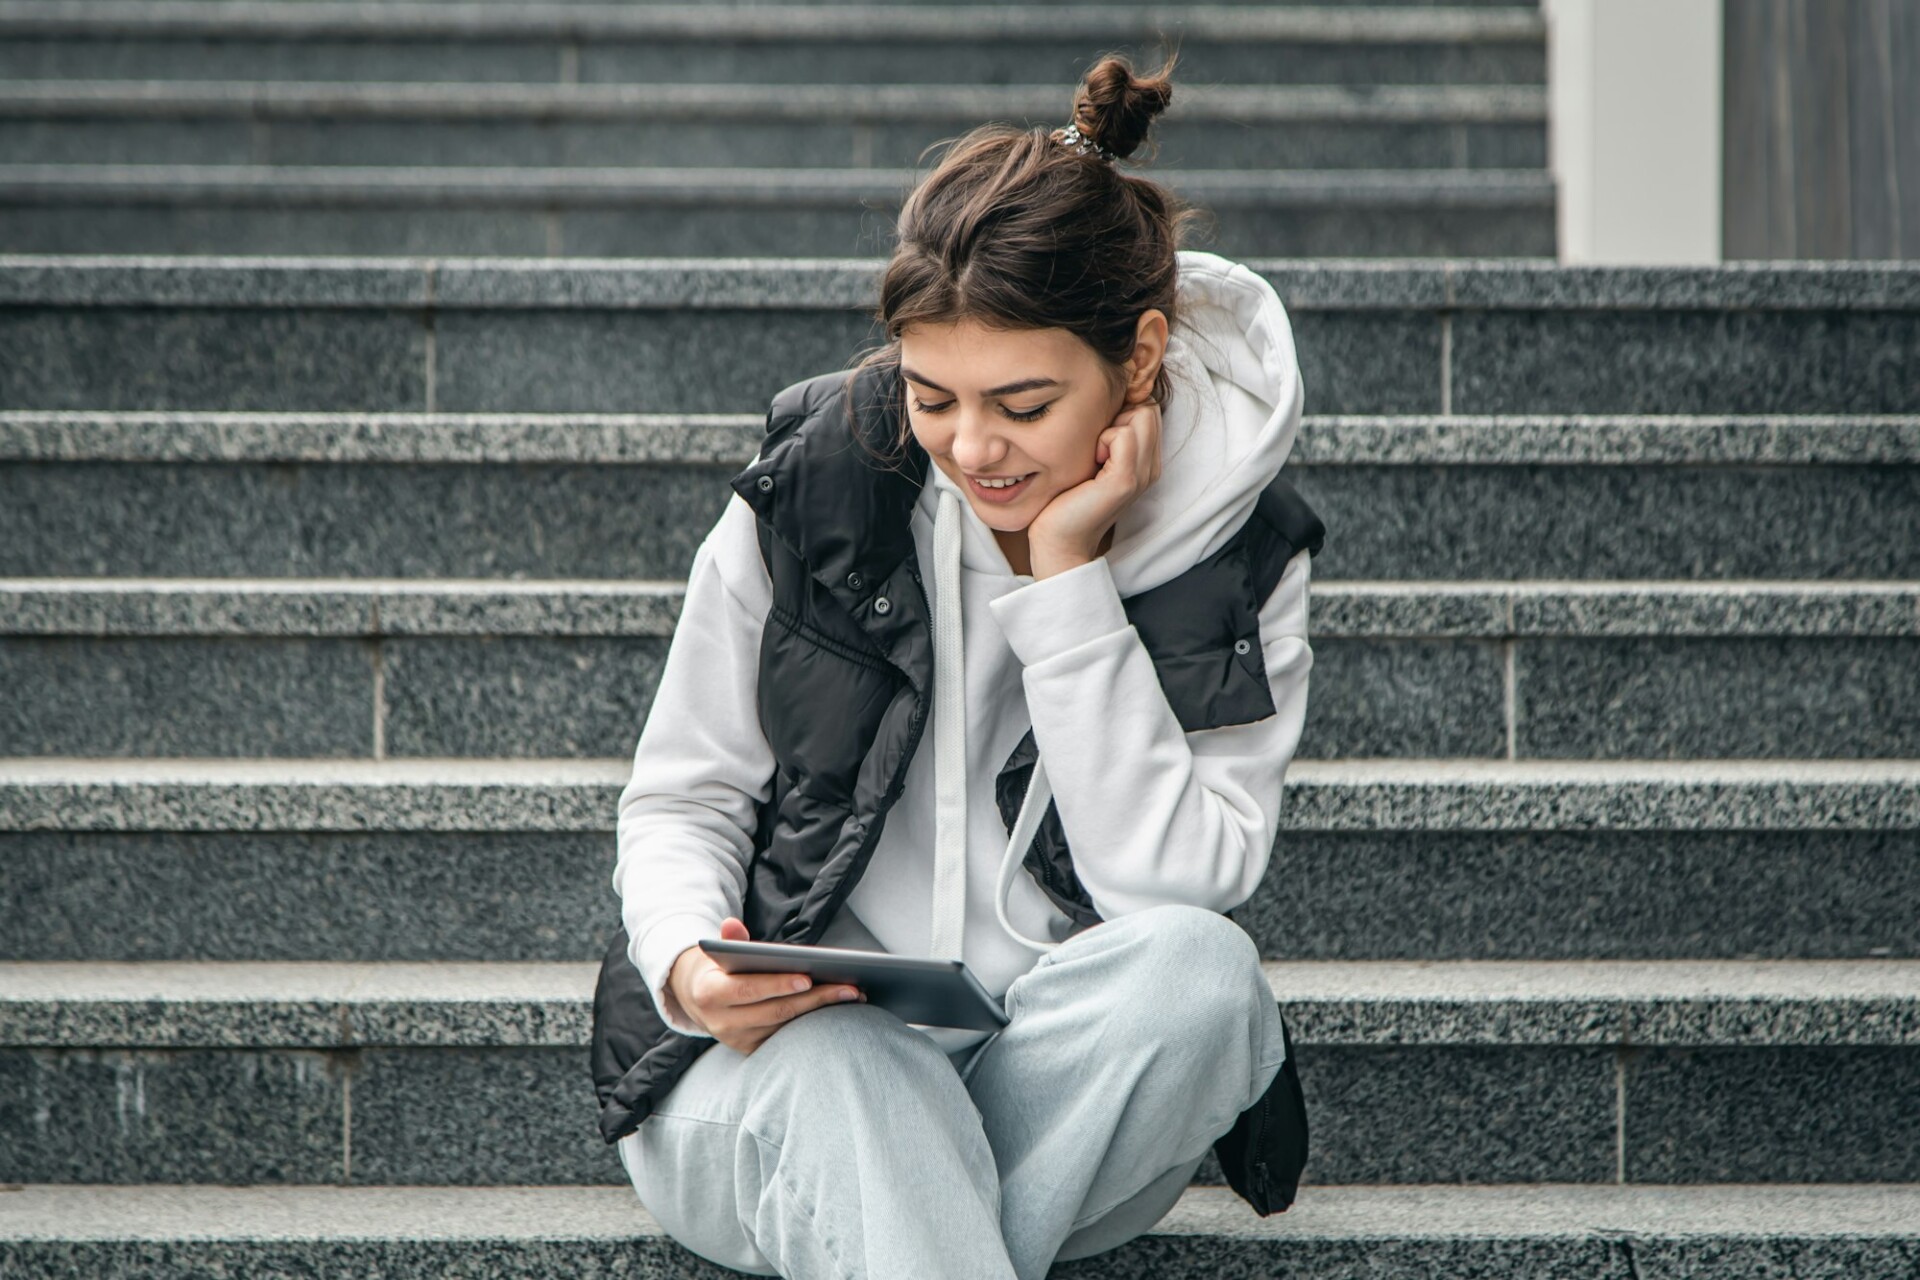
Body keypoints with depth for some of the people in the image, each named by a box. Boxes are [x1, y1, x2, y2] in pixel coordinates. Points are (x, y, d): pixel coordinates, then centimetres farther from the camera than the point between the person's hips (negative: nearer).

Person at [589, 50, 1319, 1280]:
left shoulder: (1239, 555, -3)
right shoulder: (814, 487, -3)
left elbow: (1179, 885, -14)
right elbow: (681, 804, 6)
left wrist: (1067, 578, -17)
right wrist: (689, 969, -17)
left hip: (1064, 1078, 1)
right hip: (791, 1053, -1)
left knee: (1203, 966, -33)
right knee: (841, 1084, -38)